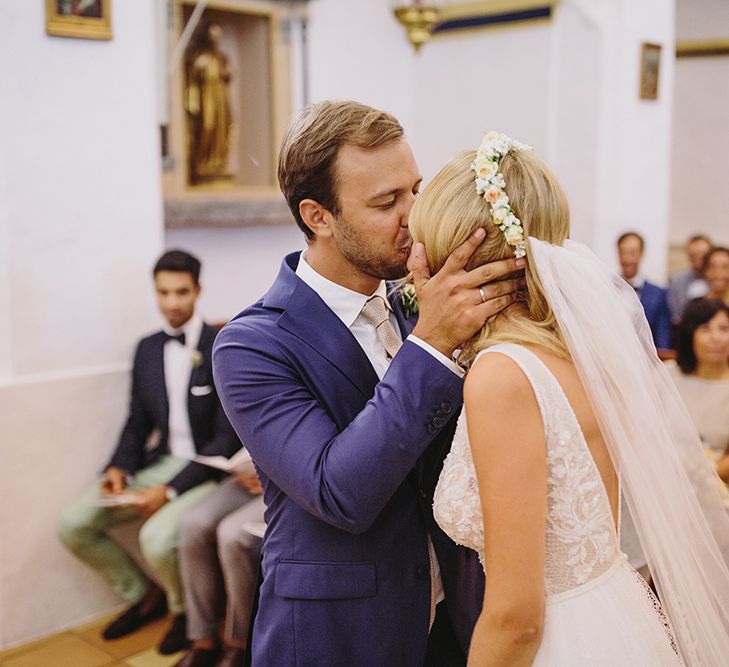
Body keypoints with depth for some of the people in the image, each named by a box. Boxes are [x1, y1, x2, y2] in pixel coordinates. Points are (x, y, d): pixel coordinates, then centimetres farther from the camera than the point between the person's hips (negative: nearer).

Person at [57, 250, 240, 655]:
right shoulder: (147, 349, 9)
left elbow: (228, 438, -14)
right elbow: (137, 424, 14)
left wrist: (169, 489, -21)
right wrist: (119, 469, -7)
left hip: (205, 469, -6)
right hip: (157, 462, 7)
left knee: (157, 537, -31)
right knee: (73, 525, -6)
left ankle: (185, 608, 5)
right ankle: (143, 595, 17)